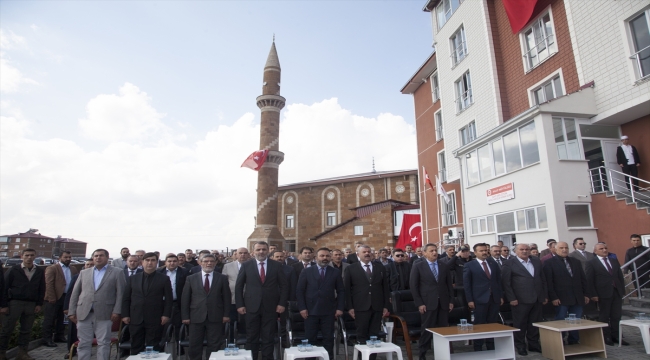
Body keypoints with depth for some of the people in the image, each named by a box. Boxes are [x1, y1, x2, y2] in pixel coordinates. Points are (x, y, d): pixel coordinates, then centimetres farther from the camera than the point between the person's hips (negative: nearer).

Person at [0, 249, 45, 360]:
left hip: (31, 304, 3)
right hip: (14, 303, -3)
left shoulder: (39, 271, 6)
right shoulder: (14, 270, -3)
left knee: (26, 330, 8)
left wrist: (39, 304, 3)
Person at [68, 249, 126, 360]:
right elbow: (75, 293, 14)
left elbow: (120, 293, -1)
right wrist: (72, 312, 5)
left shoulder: (116, 272, 4)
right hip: (84, 313, 3)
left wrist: (117, 311, -9)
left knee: (103, 343, 3)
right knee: (84, 343, 8)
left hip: (104, 314, -3)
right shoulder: (84, 273, 15)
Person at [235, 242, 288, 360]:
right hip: (252, 307, 0)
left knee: (268, 338, 10)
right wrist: (240, 305, -2)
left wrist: (282, 303, -4)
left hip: (270, 307, 0)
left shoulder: (276, 265, 1)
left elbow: (284, 285, 2)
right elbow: (238, 286, 4)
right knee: (251, 338, 11)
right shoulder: (246, 265, 2)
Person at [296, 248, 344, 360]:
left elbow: (341, 291, 5)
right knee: (310, 339, 7)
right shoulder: (306, 272, 2)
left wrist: (340, 308, -4)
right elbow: (299, 291, 1)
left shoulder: (336, 272, 5)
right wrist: (302, 308, -7)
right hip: (311, 311, 0)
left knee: (328, 339, 7)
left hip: (328, 312, 1)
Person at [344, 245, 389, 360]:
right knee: (362, 336, 3)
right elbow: (346, 289, 0)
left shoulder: (380, 267, 9)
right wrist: (350, 307, -6)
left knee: (374, 335, 6)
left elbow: (385, 287, 10)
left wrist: (386, 306, 5)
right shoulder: (351, 269, 1)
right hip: (361, 307, -2)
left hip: (377, 307, 3)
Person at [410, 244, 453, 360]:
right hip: (428, 303, -3)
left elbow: (449, 284, 13)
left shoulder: (444, 266, 9)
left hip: (443, 303, 3)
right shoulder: (418, 266, -2)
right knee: (427, 330, 2)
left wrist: (451, 301, 6)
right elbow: (414, 286, -4)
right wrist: (419, 303, -9)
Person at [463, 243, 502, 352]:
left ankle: (491, 348, 21)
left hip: (494, 298, 4)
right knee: (479, 325, 3)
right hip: (480, 299, -4)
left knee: (493, 324, 10)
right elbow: (466, 284, -6)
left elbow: (499, 280, 13)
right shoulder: (469, 266, -5)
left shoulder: (493, 263, 9)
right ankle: (478, 349, 14)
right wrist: (470, 300, -10)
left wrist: (501, 296, 8)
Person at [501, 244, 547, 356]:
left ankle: (534, 344, 26)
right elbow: (506, 283, -8)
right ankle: (520, 346, 18)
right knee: (520, 324, 4)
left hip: (537, 299, 5)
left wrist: (545, 295, 10)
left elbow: (543, 279, 14)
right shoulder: (509, 264, -6)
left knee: (535, 324, 12)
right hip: (520, 300, -5)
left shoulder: (537, 261, 11)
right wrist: (511, 298, -12)